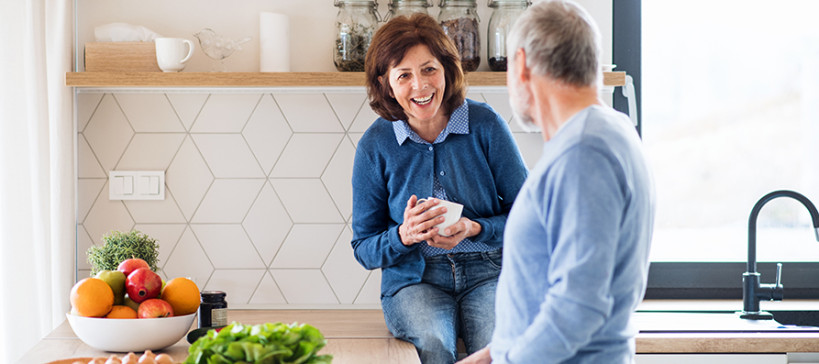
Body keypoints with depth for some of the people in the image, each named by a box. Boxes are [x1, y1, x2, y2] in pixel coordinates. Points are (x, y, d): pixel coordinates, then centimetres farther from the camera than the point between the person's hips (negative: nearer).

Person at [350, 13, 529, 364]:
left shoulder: (485, 124, 0)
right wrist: (403, 235, -14)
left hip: (488, 272, 0)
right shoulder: (375, 145, 2)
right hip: (415, 280, 0)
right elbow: (364, 248, 7)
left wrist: (474, 229, -15)